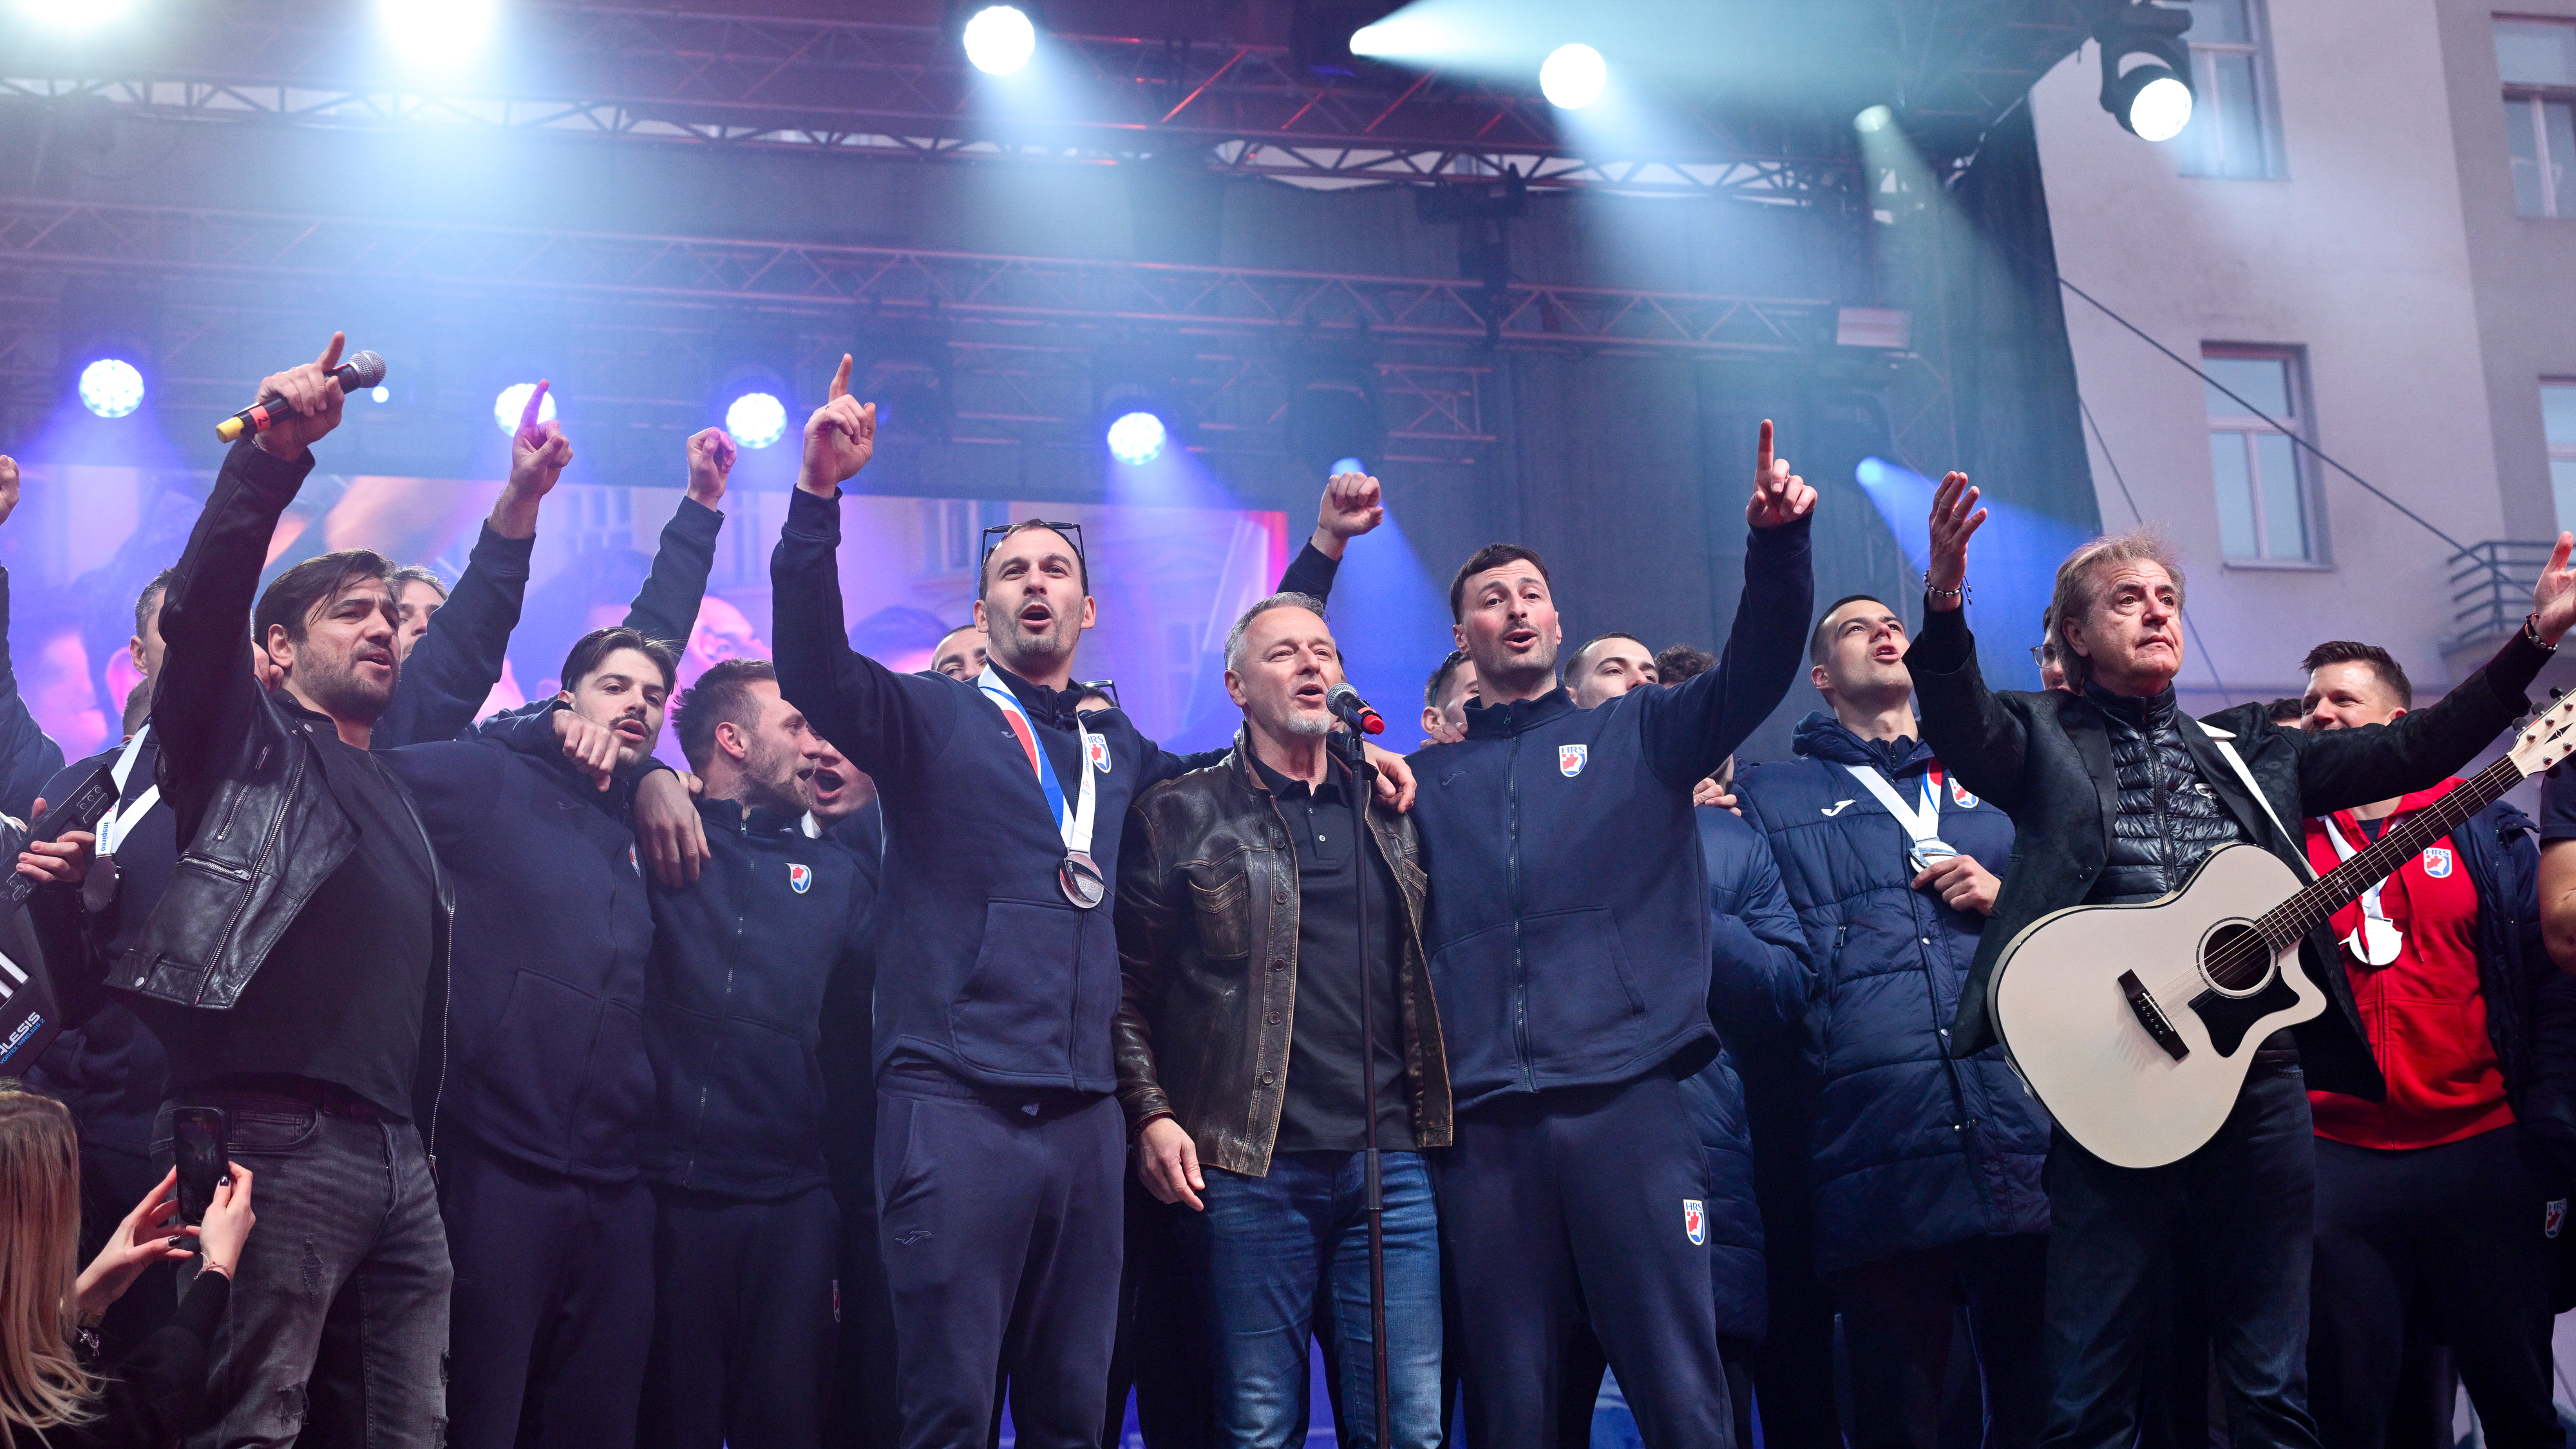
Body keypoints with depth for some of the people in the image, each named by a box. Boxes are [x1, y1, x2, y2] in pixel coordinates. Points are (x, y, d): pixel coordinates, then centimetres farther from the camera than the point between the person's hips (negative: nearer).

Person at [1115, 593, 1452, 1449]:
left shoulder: (1390, 809, 16)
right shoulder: (1178, 816, 5)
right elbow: (1127, 985, 2)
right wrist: (1151, 1115, -8)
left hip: (1389, 1158, 3)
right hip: (1247, 1168, -3)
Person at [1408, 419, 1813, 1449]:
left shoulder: (1638, 733, 14)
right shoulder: (1429, 778, 18)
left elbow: (1757, 669, 0)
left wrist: (1778, 543, -17)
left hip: (1627, 1100, -1)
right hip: (1482, 1123, 1)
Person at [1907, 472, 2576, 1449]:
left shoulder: (2245, 746, 21)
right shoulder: (2042, 738, 8)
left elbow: (2412, 748, 16)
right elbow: (1962, 730, -14)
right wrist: (1945, 607, -34)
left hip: (2261, 1072, 4)